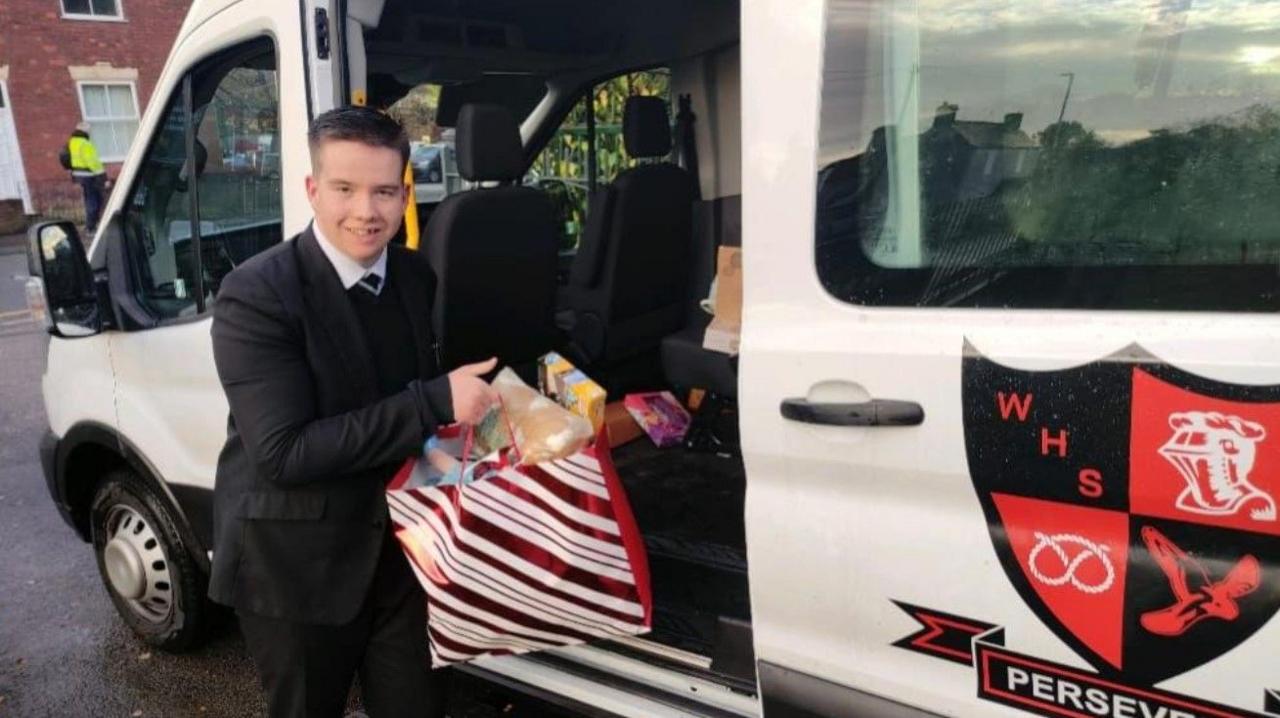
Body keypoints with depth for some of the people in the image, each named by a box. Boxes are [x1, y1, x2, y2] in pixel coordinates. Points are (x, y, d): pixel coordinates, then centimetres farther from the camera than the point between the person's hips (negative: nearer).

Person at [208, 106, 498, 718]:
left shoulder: (417, 276, 0)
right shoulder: (256, 295, -19)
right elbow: (283, 453, -27)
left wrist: (469, 394, -7)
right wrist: (436, 402, -28)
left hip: (402, 550, 5)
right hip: (295, 566, -4)